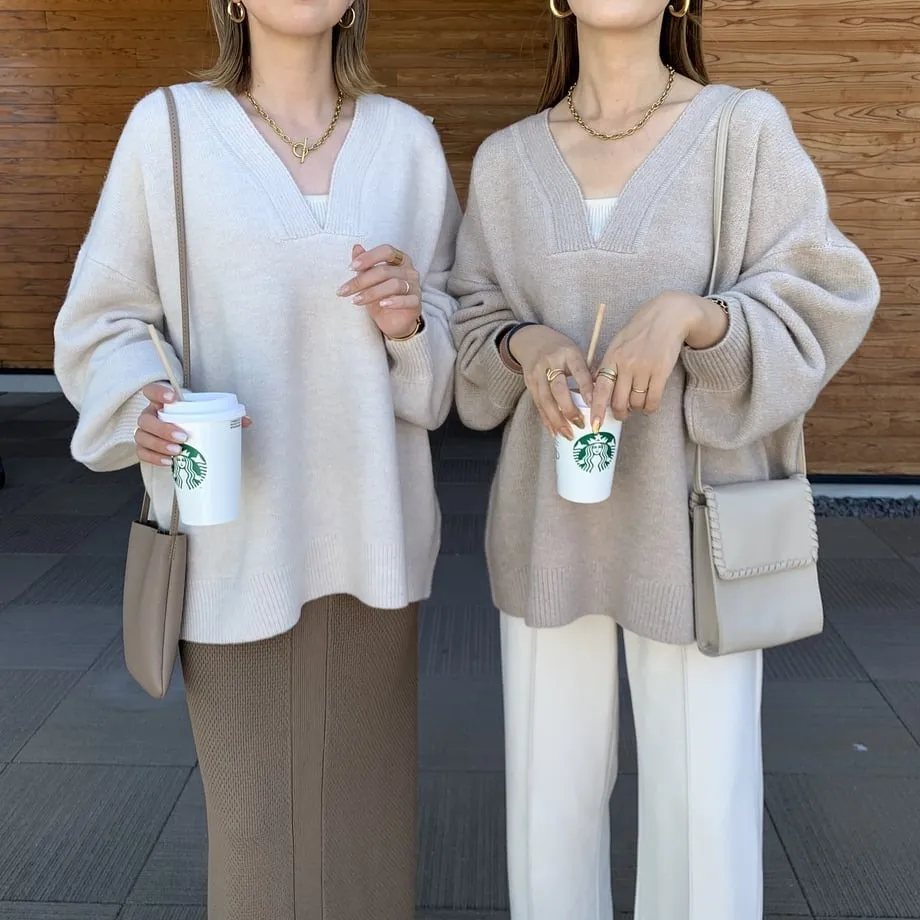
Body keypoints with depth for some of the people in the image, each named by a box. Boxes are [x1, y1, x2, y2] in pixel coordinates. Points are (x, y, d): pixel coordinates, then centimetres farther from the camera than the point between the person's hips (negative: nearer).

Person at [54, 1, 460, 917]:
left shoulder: (406, 138, 4)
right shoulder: (167, 128, -2)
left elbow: (454, 339, 8)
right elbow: (104, 324, 3)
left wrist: (409, 319, -14)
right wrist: (142, 401, -18)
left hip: (367, 528, 2)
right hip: (236, 537, -2)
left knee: (366, 802, 13)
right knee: (256, 812, 7)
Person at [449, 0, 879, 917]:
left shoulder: (749, 130, -5)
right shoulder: (506, 161, 4)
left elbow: (813, 313, -7)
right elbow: (473, 325, 8)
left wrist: (685, 315, -26)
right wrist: (528, 344, -15)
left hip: (688, 525, -2)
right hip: (552, 522, 3)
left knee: (702, 800, 5)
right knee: (549, 785, 12)